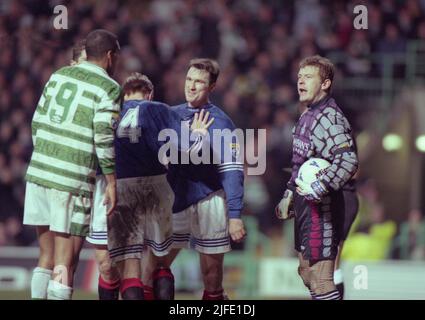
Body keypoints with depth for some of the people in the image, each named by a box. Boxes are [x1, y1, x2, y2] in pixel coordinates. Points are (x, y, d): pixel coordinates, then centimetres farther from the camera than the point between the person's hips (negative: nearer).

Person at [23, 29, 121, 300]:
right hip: (72, 183, -6)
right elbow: (103, 137, -13)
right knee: (66, 261, -2)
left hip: (39, 174, 6)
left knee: (47, 256, 15)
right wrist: (112, 183, -7)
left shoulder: (59, 75, 12)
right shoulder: (109, 89, -6)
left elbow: (37, 122, 14)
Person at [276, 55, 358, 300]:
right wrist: (289, 195, 25)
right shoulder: (308, 115, 15)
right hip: (306, 205, 11)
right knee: (307, 272, 20)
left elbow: (348, 160, -30)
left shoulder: (329, 117, -17)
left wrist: (318, 190, -31)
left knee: (320, 278, -13)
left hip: (321, 207, -11)